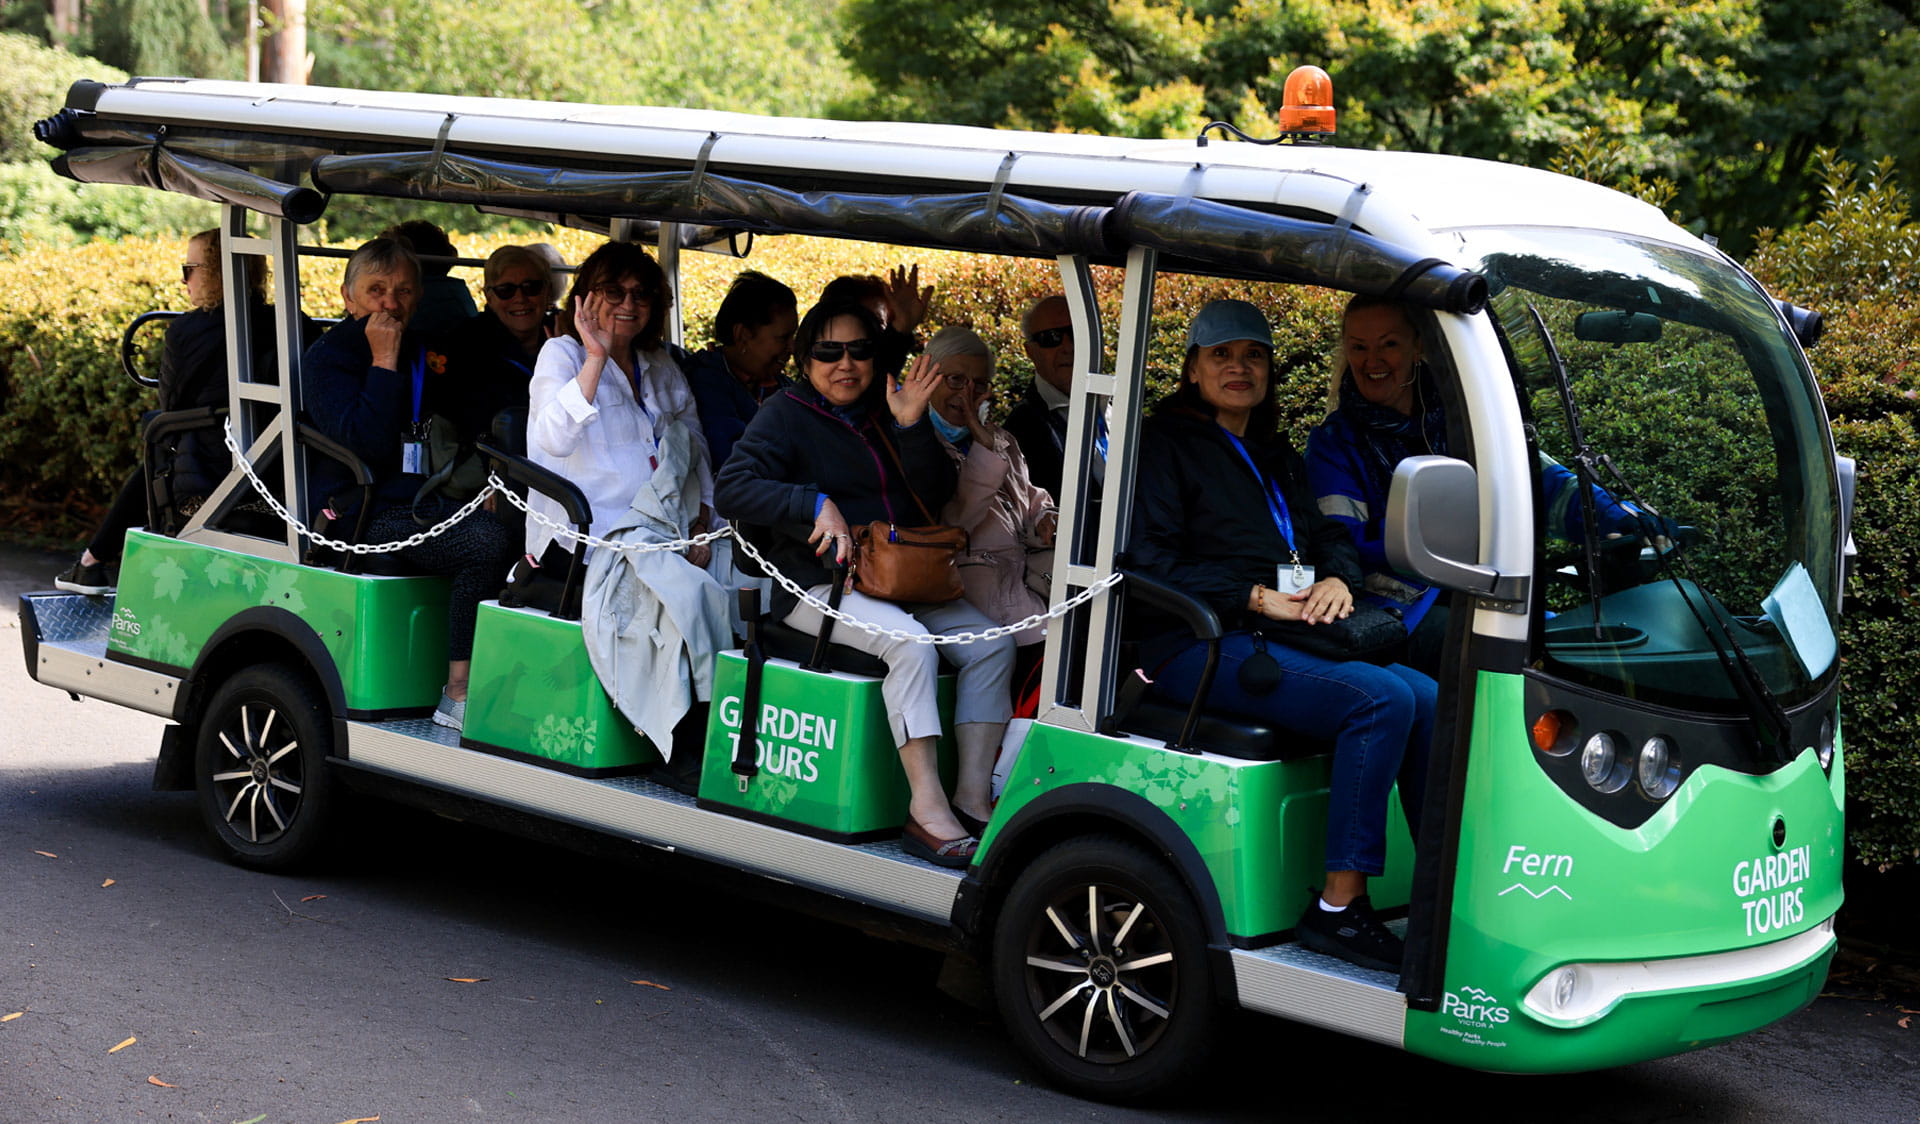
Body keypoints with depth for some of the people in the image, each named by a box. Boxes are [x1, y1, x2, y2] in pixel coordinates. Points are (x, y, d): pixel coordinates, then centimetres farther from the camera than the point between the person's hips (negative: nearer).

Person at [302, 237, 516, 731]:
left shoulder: (422, 353, 20)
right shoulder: (328, 357, -3)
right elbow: (365, 442, -19)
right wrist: (384, 361, -17)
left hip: (423, 504, 7)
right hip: (361, 516, -7)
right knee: (486, 541, -29)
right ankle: (459, 694, -25)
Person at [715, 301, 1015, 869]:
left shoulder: (883, 410, 14)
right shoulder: (787, 414, 0)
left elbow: (936, 496, 4)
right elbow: (732, 488, -14)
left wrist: (912, 425, -12)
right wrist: (815, 505, -25)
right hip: (815, 584, -6)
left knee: (991, 644, -12)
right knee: (911, 644, -31)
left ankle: (972, 797, -16)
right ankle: (926, 808, -32)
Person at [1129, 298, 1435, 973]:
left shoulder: (1277, 457, 25)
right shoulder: (1166, 443, 2)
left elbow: (1329, 536, 20)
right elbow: (1150, 561, -8)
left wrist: (1336, 579, -5)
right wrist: (1258, 599, -15)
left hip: (1293, 639, 7)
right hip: (1201, 644, -7)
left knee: (1431, 700, -16)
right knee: (1381, 701, -27)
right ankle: (1336, 910, -25)